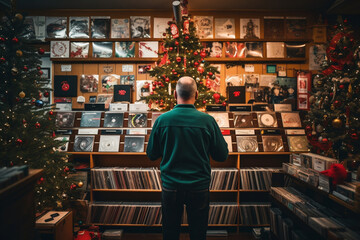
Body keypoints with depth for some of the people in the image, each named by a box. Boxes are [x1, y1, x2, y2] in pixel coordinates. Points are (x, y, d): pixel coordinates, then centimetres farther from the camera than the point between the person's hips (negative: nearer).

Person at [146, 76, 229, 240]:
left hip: (170, 187, 1)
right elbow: (222, 156, -3)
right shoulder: (207, 120, -12)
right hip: (199, 188, 0)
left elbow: (151, 155, 2)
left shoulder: (162, 120, -9)